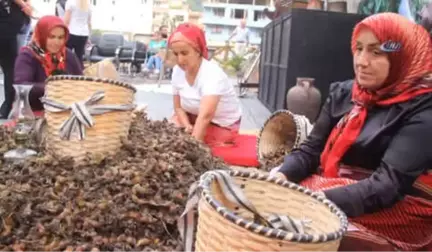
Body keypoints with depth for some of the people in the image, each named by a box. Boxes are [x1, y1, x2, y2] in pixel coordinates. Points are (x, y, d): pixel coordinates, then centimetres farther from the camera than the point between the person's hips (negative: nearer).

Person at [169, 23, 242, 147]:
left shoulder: (212, 73, -31)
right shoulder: (177, 71, -10)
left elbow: (205, 116, -43)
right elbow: (178, 107, -2)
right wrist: (187, 126, -21)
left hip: (221, 125, -6)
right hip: (194, 118, 6)